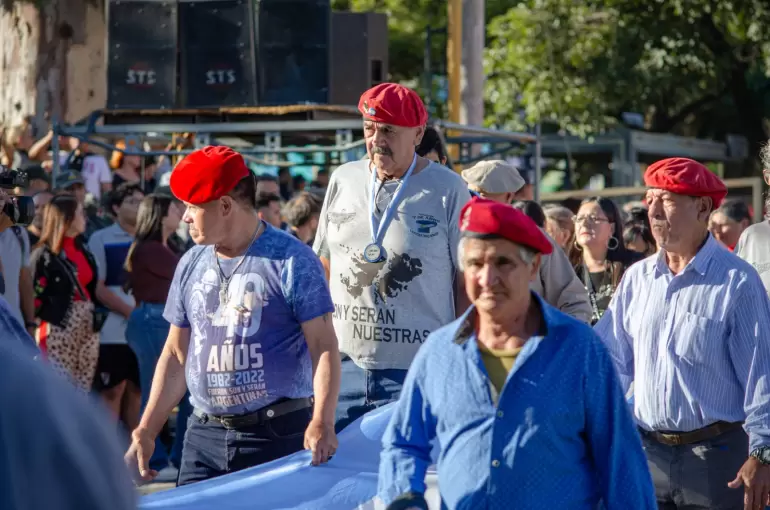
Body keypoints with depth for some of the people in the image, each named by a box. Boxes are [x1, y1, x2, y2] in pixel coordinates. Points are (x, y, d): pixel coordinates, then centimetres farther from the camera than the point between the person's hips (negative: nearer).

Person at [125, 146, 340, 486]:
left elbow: (323, 347, -11)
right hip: (204, 434, 5)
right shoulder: (191, 265, 11)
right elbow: (176, 355, 17)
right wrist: (145, 432, 11)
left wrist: (321, 423, -24)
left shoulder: (291, 261, -7)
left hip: (278, 435, -5)